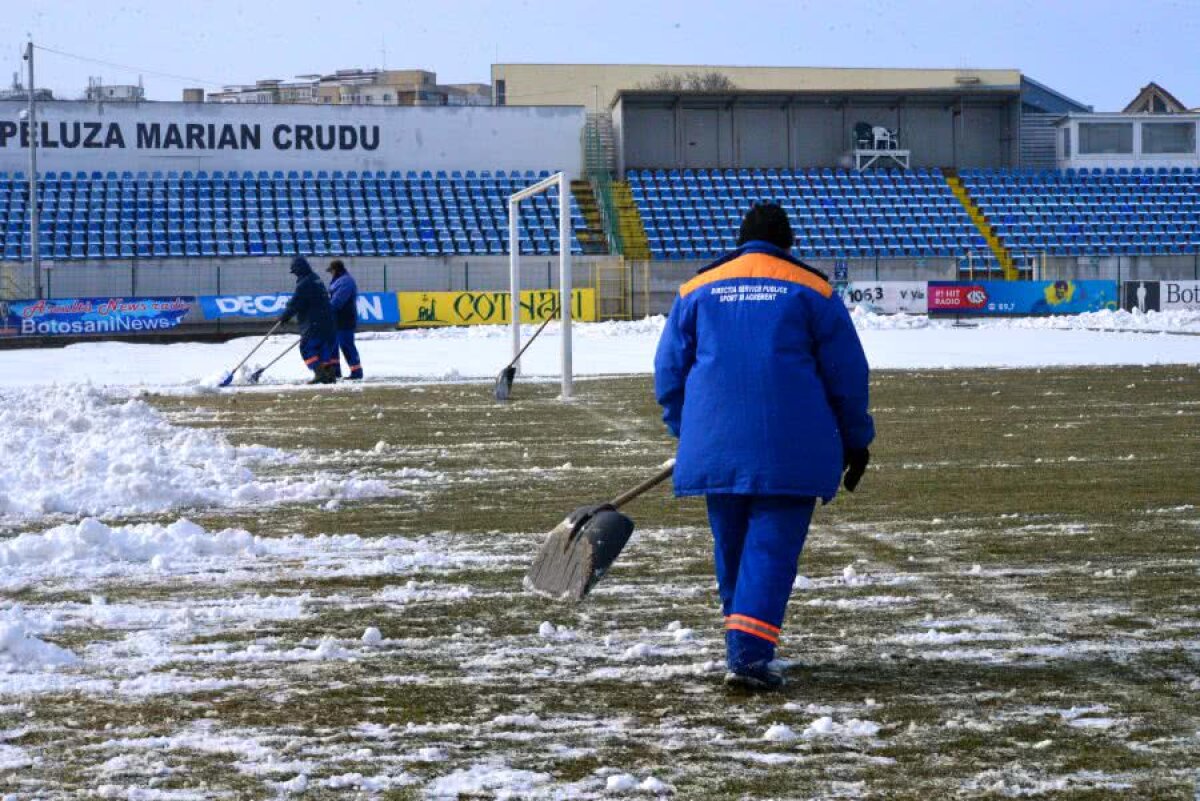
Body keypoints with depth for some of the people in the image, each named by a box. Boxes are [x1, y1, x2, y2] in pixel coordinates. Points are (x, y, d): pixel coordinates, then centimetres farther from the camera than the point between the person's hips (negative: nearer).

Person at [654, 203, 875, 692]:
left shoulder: (697, 291, 11)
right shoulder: (812, 291, 4)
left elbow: (669, 371, 13)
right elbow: (847, 374, 5)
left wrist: (687, 432, 26)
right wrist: (856, 442, 15)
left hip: (715, 446, 3)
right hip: (790, 448, -3)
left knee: (731, 546, 16)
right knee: (772, 546, -4)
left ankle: (743, 644, 26)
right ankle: (748, 653, -16)